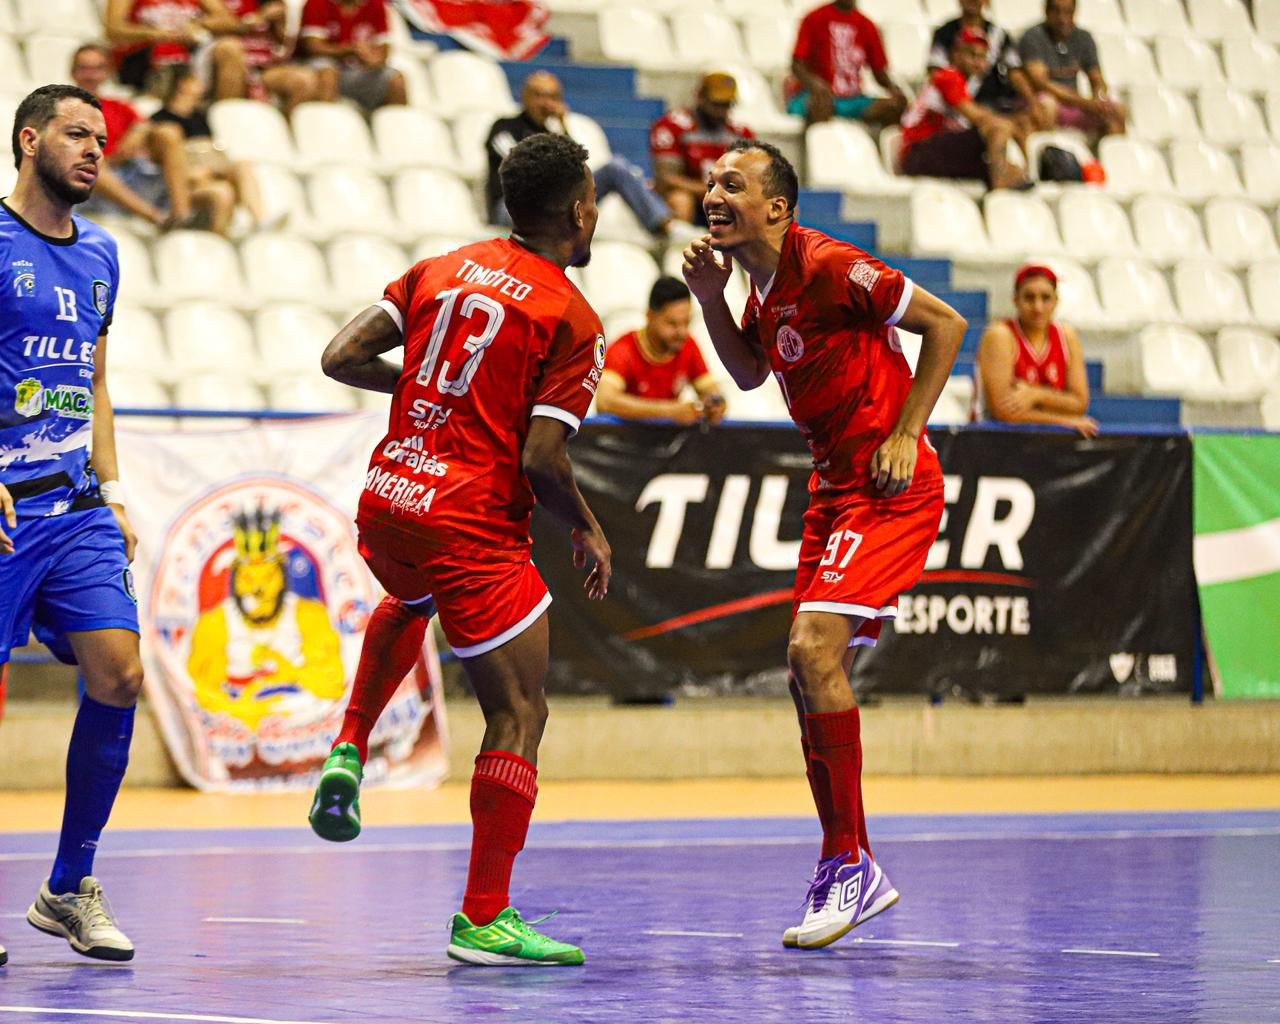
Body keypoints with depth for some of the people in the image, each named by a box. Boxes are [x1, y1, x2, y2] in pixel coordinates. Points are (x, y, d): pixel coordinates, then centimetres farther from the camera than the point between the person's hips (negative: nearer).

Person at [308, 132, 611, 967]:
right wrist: (589, 530, 3)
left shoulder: (442, 269, 9)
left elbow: (341, 358, 7)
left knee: (409, 604, 41)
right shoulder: (573, 319, -8)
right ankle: (485, 918, -1)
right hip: (471, 523, -7)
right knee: (520, 714, 1)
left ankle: (347, 754, 23)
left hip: (385, 502, 7)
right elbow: (541, 458, -15)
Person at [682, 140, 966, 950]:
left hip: (890, 487, -10)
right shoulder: (766, 285, 9)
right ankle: (850, 871, 20)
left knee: (815, 646, -21)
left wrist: (905, 434, -16)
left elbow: (946, 324, -13)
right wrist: (711, 300, 6)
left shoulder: (829, 267, -18)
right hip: (836, 486, 10)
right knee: (812, 669, 9)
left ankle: (849, 862, -12)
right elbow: (749, 374, 23)